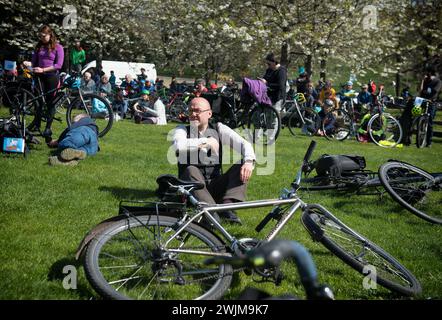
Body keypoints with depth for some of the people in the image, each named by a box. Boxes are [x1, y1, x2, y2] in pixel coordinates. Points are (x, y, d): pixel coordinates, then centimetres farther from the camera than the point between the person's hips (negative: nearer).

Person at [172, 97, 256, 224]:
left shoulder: (219, 129, 9)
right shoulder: (182, 130, 4)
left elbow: (244, 143, -4)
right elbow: (179, 146, -21)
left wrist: (249, 161, -24)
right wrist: (207, 141, -19)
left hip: (215, 185, 3)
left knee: (243, 166, -16)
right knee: (191, 170, -33)